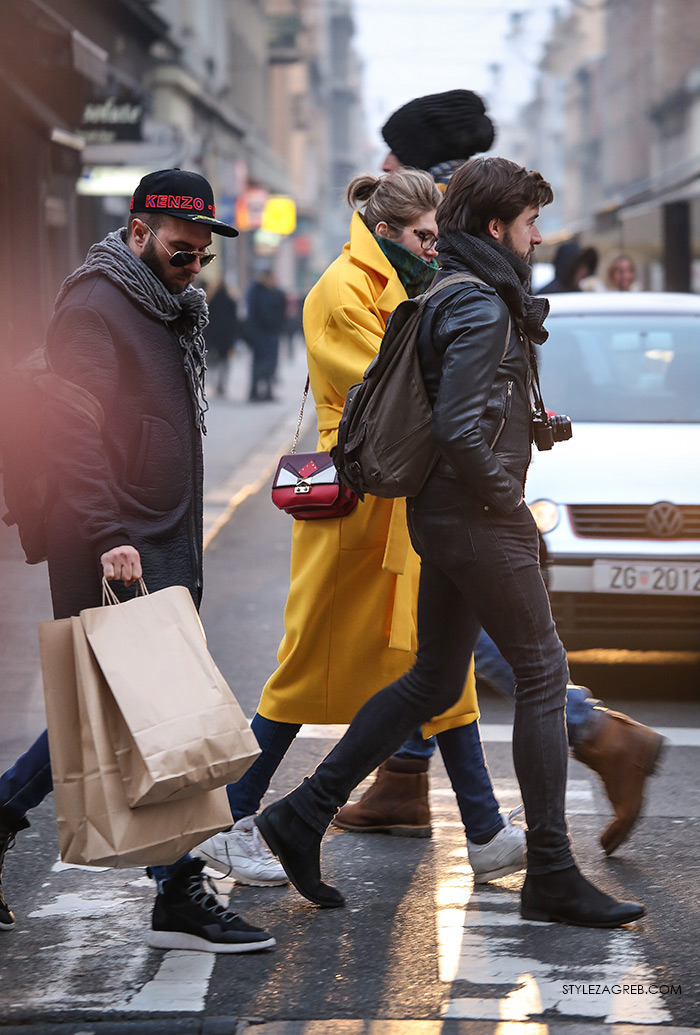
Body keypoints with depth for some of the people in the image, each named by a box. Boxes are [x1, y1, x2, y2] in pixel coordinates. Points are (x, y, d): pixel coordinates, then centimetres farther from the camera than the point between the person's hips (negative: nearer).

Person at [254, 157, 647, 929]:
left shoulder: (454, 295, 14)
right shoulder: (482, 311, -18)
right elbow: (459, 430, -27)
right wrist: (505, 495, -14)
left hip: (441, 516, 10)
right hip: (479, 519, -10)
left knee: (433, 680, 14)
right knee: (543, 674, -3)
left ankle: (304, 814, 13)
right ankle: (552, 877, 2)